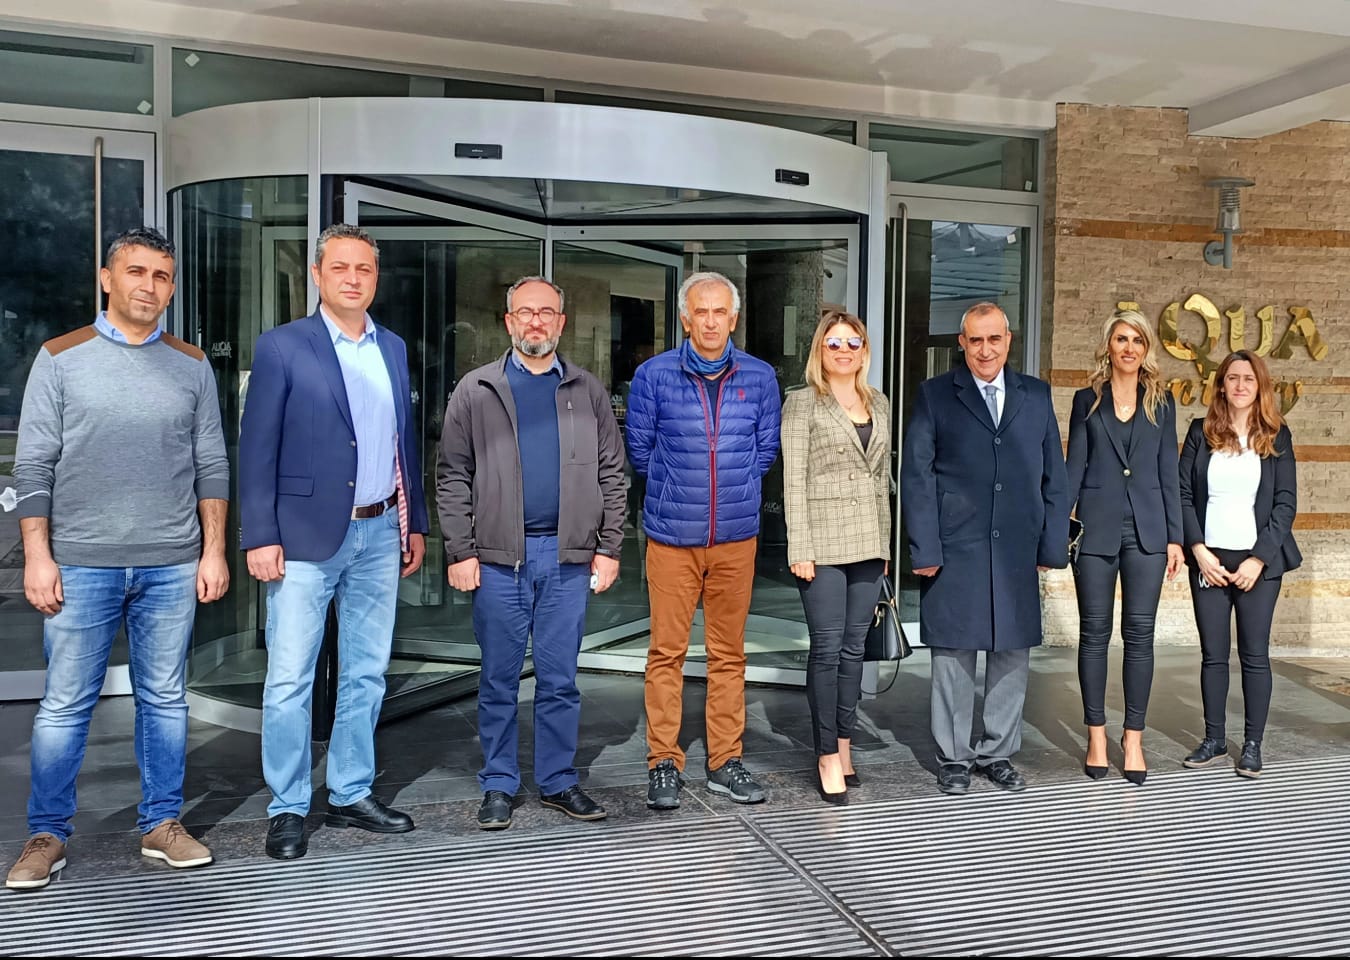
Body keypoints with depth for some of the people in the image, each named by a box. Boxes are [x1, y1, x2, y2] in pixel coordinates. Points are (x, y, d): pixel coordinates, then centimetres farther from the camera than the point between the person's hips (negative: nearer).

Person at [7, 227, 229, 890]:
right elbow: (34, 466, 1)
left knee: (164, 700, 8)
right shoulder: (61, 358, 3)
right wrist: (37, 555, -5)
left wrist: (214, 550, 3)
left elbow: (211, 465, 8)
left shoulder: (192, 366, 8)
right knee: (65, 705, 5)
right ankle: (47, 835, 19)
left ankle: (161, 824, 20)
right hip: (81, 563, -1)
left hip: (172, 566, 2)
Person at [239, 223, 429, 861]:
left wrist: (414, 522, 13)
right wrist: (260, 537, -12)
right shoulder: (282, 347, -4)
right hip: (307, 537, -5)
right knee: (290, 679, 0)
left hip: (380, 534, 5)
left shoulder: (392, 348, 11)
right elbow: (257, 448, -6)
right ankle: (288, 809, 15)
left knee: (366, 675, 12)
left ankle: (351, 794, 26)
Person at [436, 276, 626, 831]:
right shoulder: (476, 391, 4)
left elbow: (611, 475, 8)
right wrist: (460, 552, -6)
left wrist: (608, 548, 2)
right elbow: (452, 477, 1)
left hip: (568, 557, 1)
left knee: (560, 679, 8)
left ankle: (557, 782, 21)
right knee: (499, 679, 7)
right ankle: (498, 786, 20)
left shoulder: (588, 393, 9)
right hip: (499, 557, -1)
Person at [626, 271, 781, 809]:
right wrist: (675, 488, 9)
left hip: (736, 536, 2)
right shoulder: (654, 375, -2)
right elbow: (639, 450, 5)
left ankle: (725, 761, 20)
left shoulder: (759, 377, 3)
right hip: (672, 536, -2)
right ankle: (664, 762, 13)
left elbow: (766, 451, 11)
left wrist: (734, 489, 8)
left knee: (728, 653, 9)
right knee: (667, 652, 1)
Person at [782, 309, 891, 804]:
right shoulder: (802, 402, -1)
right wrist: (800, 549, -13)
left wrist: (885, 542, 14)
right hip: (823, 542, -5)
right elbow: (794, 479, -7)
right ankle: (828, 756, 6)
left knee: (854, 646, 10)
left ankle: (844, 743, 21)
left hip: (868, 543, 5)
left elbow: (882, 476, 17)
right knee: (828, 647, -3)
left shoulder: (879, 403, 14)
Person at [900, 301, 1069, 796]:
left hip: (1017, 551, 3)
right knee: (953, 654, 4)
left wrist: (1053, 544, 4)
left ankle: (998, 753, 24)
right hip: (955, 550, -3)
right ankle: (953, 758, 18)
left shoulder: (1036, 395, 11)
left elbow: (1054, 475, 11)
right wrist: (924, 549, -8)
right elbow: (917, 476, -2)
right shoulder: (935, 395, 3)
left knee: (1012, 654, 9)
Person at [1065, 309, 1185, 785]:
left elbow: (1168, 473, 8)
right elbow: (1074, 469, 4)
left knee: (1139, 633, 2)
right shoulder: (1087, 400, 6)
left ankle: (1133, 737, 11)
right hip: (1096, 527, -1)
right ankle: (1096, 736, 13)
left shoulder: (1161, 402, 9)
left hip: (1146, 530, 1)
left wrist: (1174, 537, 3)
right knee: (1094, 632, 3)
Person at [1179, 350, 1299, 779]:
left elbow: (1286, 502, 0)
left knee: (1255, 654, 2)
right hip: (1209, 559, 1)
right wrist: (1199, 551, -8)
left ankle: (1253, 744, 11)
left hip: (1259, 561, -1)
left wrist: (1259, 558, -9)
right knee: (1213, 654, 6)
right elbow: (1183, 494, 2)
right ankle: (1214, 739, 15)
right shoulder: (1201, 432, 5)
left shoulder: (1276, 436, 4)